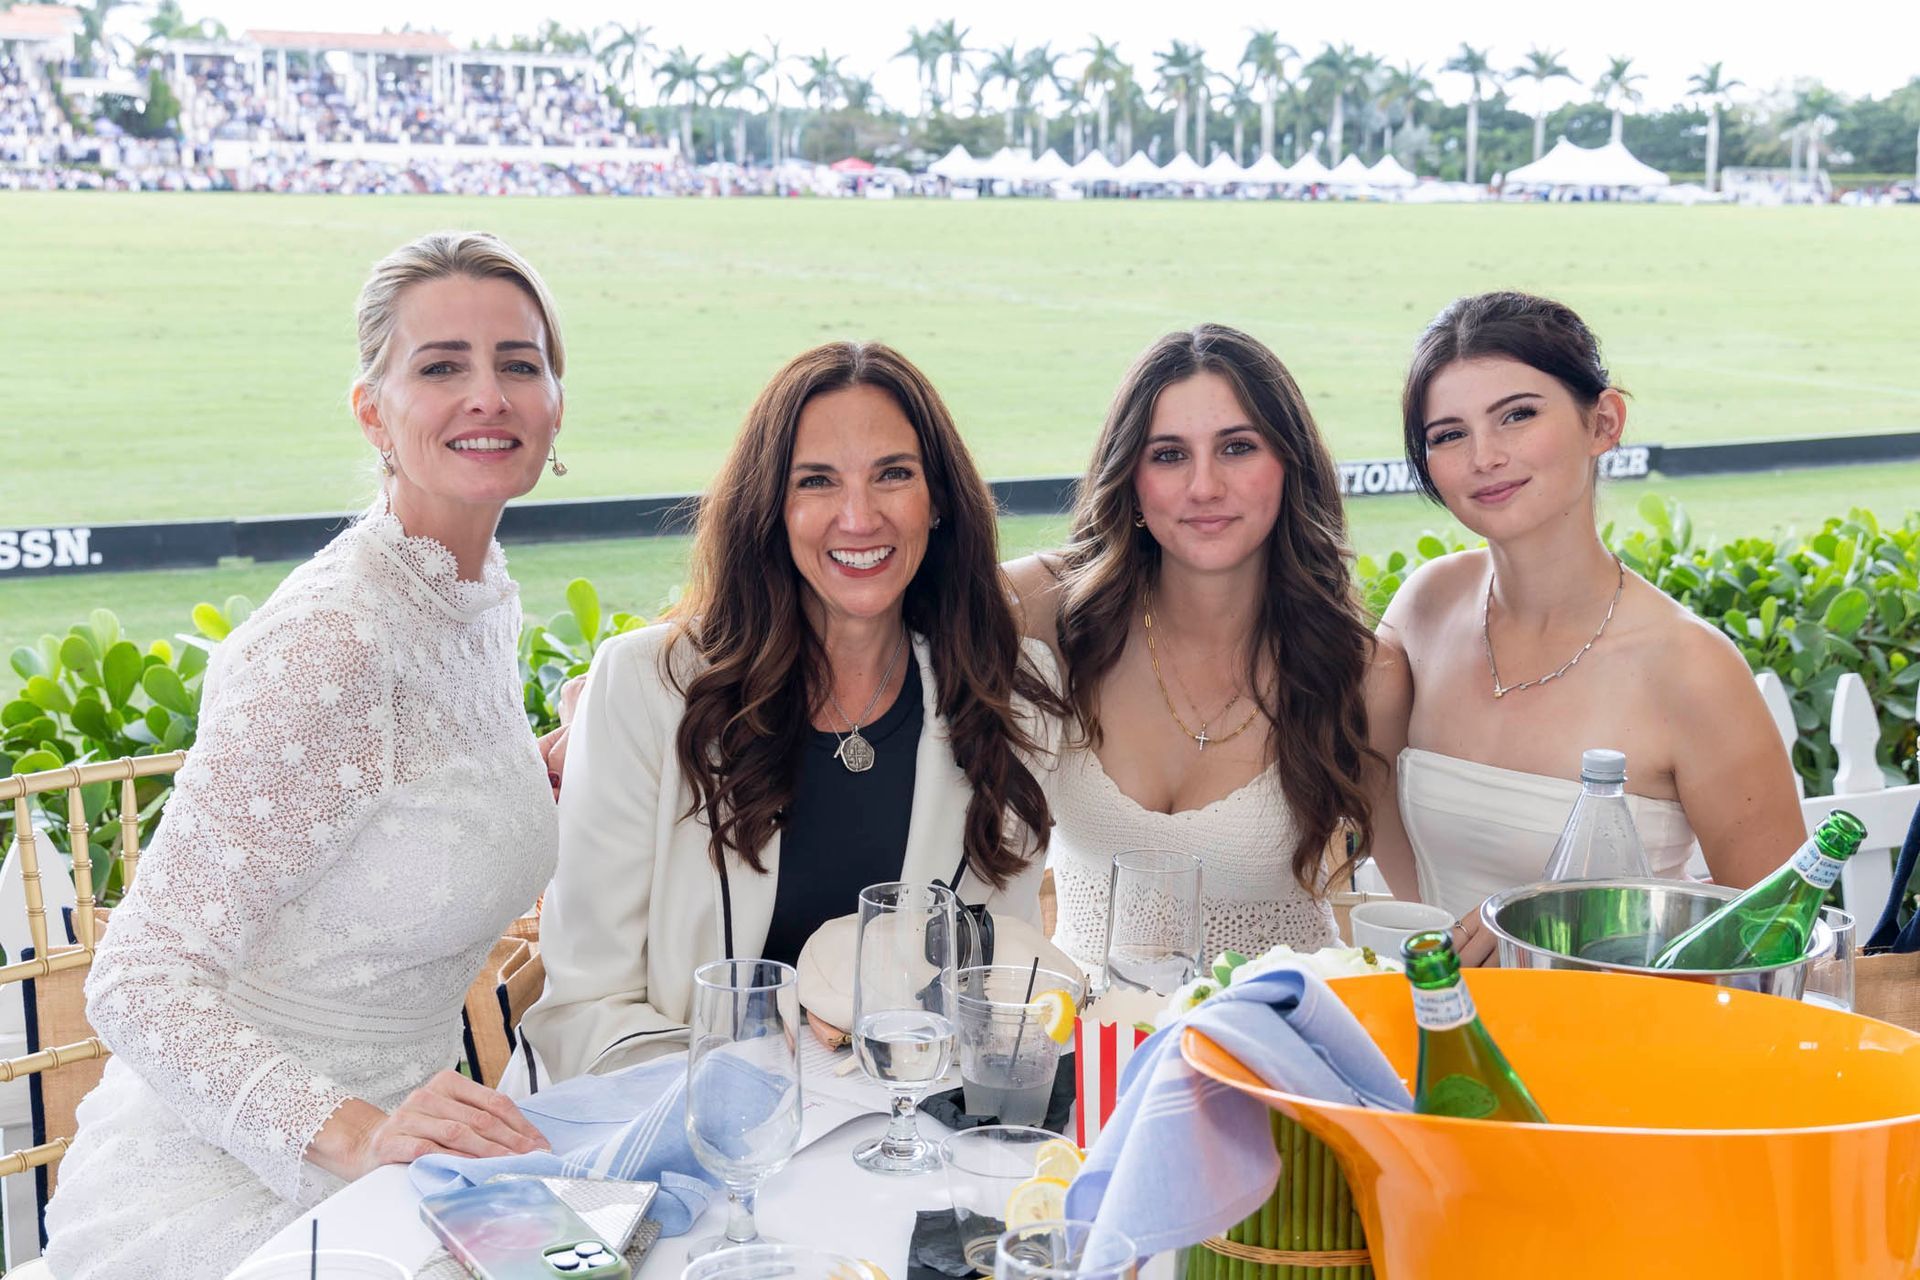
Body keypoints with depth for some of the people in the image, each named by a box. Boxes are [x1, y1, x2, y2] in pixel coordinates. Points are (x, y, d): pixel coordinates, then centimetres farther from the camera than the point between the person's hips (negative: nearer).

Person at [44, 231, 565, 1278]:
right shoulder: (326, 644, -22)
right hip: (221, 1193, -7)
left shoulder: (486, 600, 4)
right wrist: (354, 1133, -34)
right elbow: (140, 978, -24)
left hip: (366, 1165, 8)